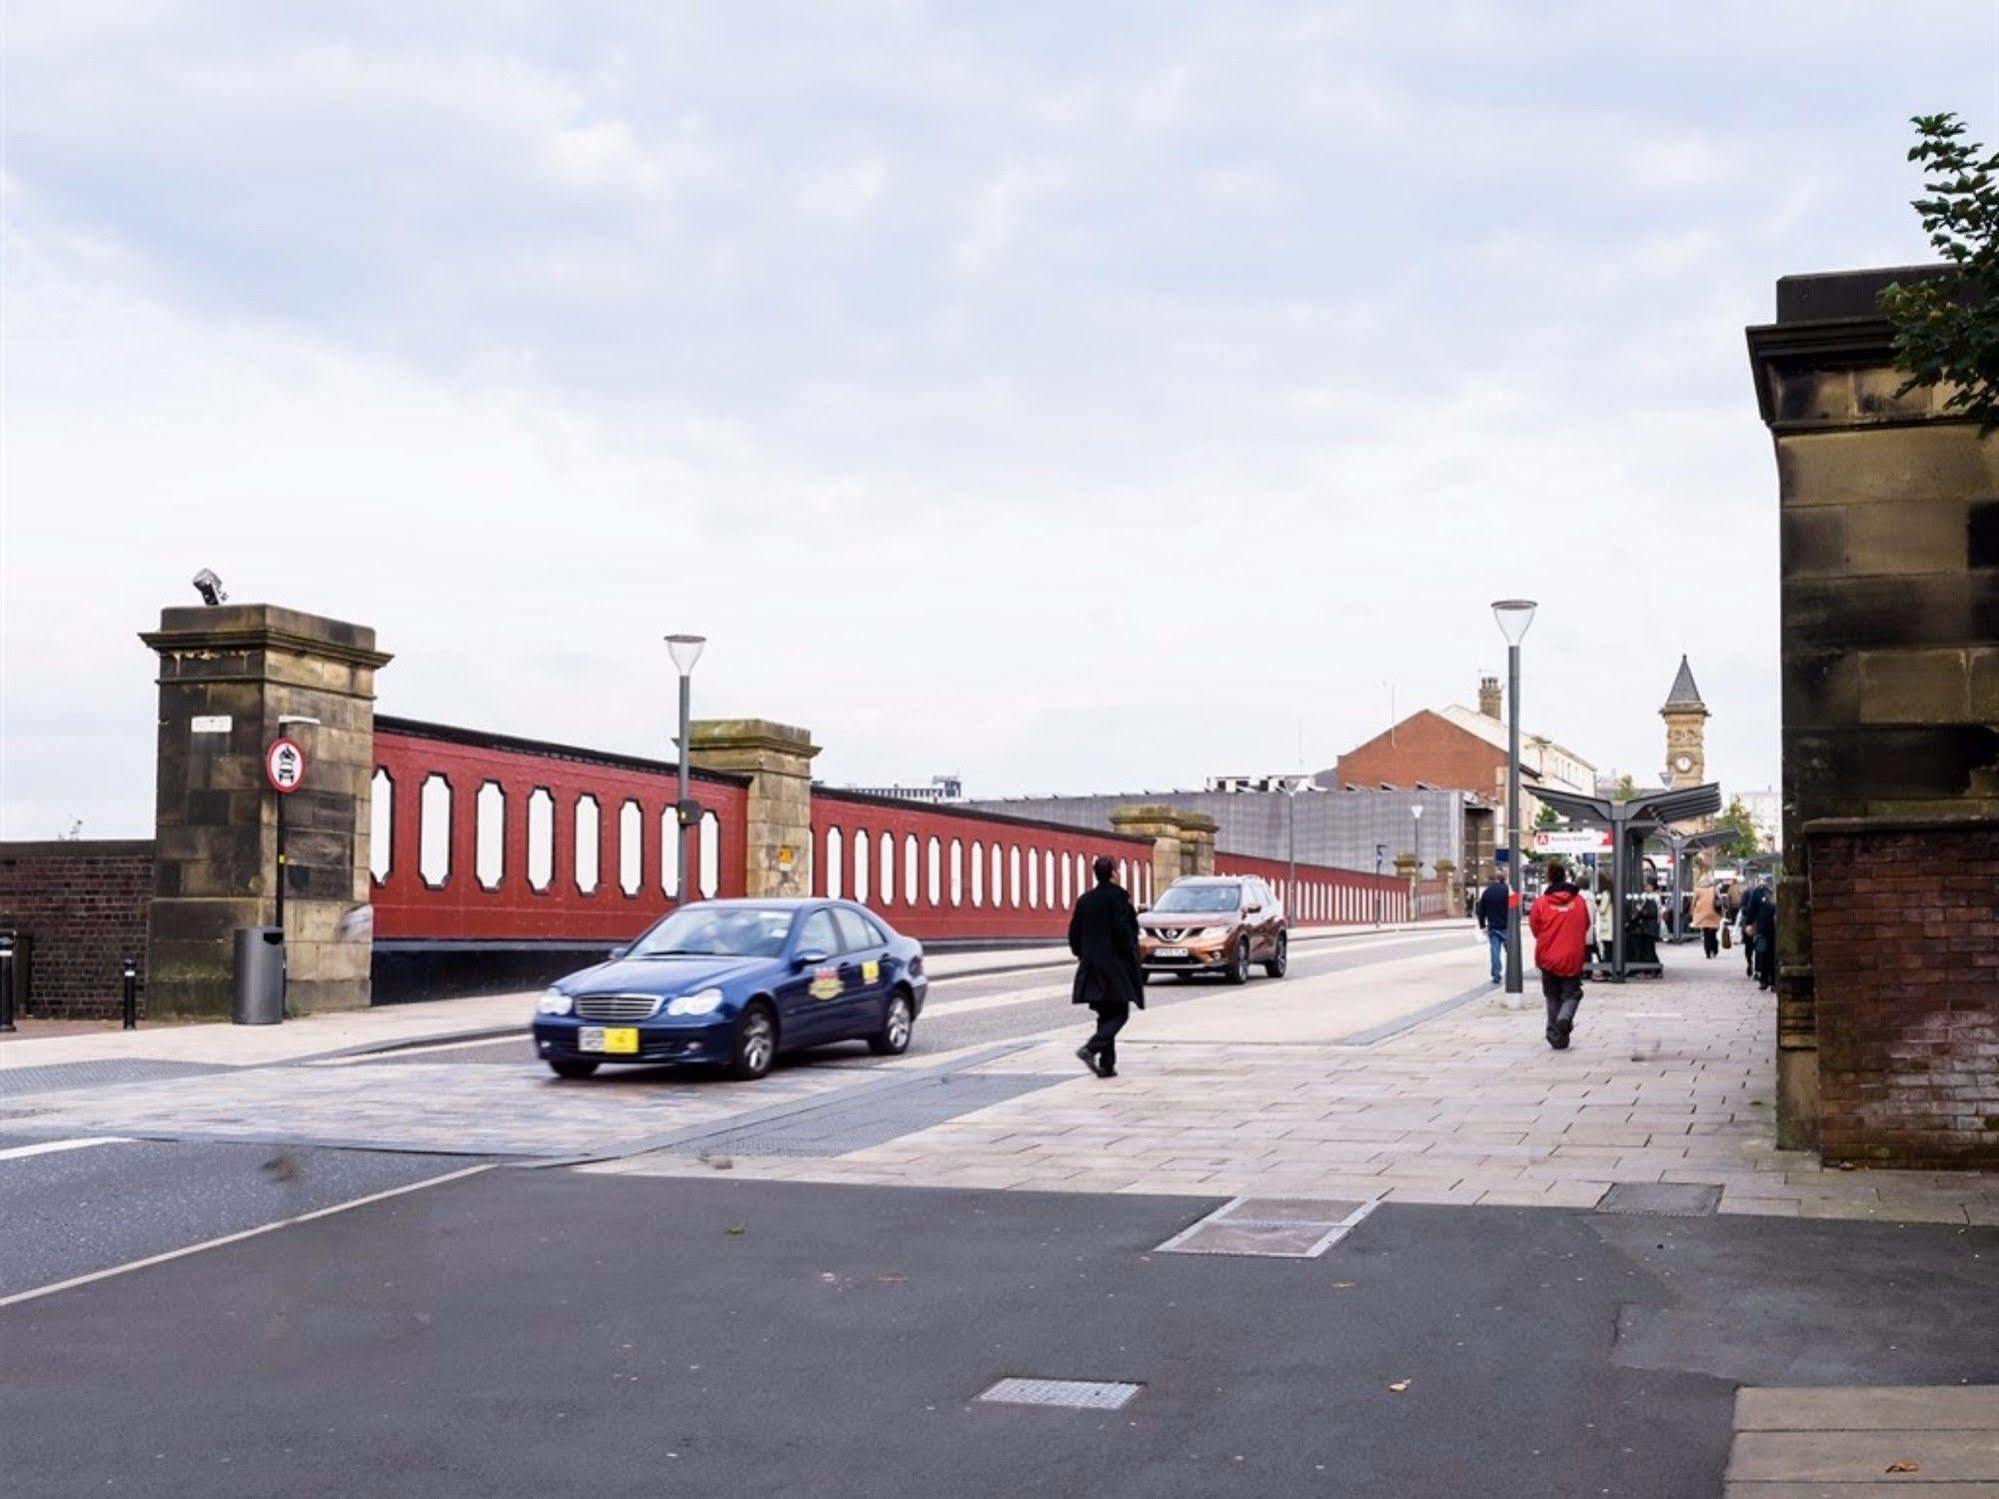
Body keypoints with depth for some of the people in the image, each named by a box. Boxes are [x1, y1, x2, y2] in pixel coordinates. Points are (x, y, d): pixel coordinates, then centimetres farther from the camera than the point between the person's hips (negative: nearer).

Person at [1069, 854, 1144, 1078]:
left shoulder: (1085, 899, 8)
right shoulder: (1117, 895, -12)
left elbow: (1074, 932, 10)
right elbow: (1122, 929, -20)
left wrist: (1082, 955, 22)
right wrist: (1131, 952, -8)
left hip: (1091, 965, 7)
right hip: (1115, 964, -7)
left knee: (1105, 1014, 13)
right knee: (1119, 1014, -1)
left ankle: (1107, 1064, 10)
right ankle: (1091, 1048, -20)